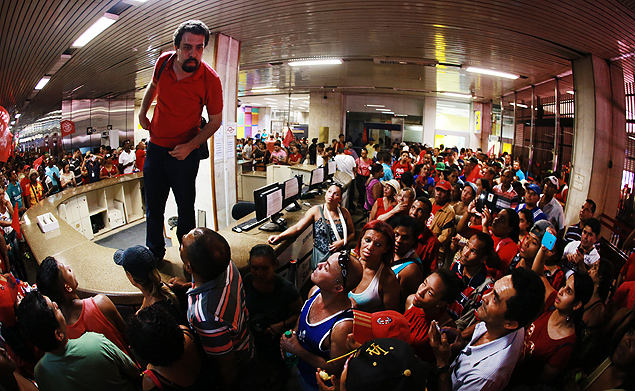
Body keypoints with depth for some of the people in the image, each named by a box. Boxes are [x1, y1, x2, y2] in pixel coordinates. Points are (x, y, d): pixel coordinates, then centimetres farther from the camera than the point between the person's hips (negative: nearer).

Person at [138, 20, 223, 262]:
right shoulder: (164, 62, -7)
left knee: (185, 207, 8)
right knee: (153, 205, 15)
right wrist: (142, 113, 11)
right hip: (155, 147, 4)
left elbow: (215, 121, -10)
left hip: (184, 152, -4)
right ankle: (154, 252, 36)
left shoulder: (210, 80, -19)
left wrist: (190, 146, -19)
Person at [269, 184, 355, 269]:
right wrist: (279, 236, -18)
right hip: (321, 256, -1)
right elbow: (297, 228, -4)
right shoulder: (316, 210, 2)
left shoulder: (344, 212, 9)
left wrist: (342, 242, -6)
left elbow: (352, 233, 15)